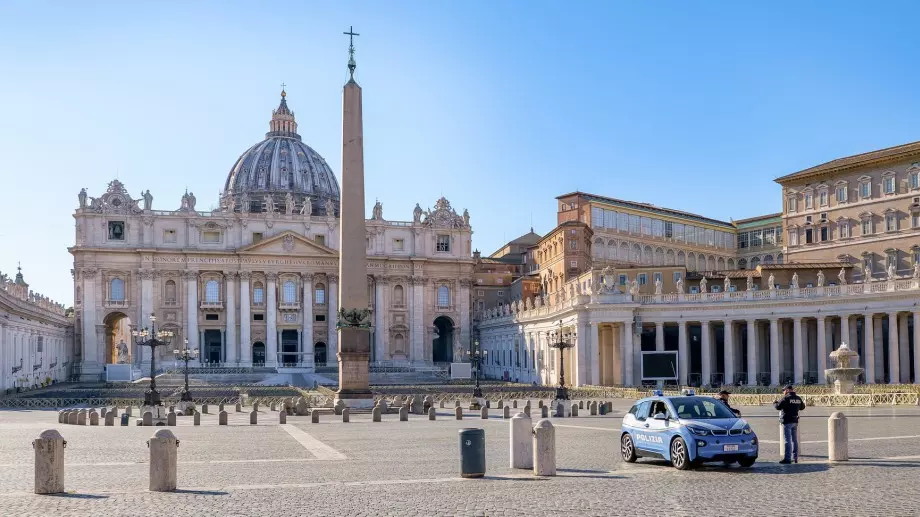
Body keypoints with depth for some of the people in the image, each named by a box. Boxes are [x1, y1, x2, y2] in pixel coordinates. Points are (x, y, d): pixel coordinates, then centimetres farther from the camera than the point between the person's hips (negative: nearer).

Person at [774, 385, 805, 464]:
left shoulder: (786, 398, -14)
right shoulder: (798, 398, 8)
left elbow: (778, 406, -17)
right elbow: (802, 407, 22)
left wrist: (775, 403, 3)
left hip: (787, 421, -7)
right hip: (795, 421, 7)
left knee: (788, 440, -7)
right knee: (794, 440, 14)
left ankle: (787, 459, -8)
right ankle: (795, 458, 19)